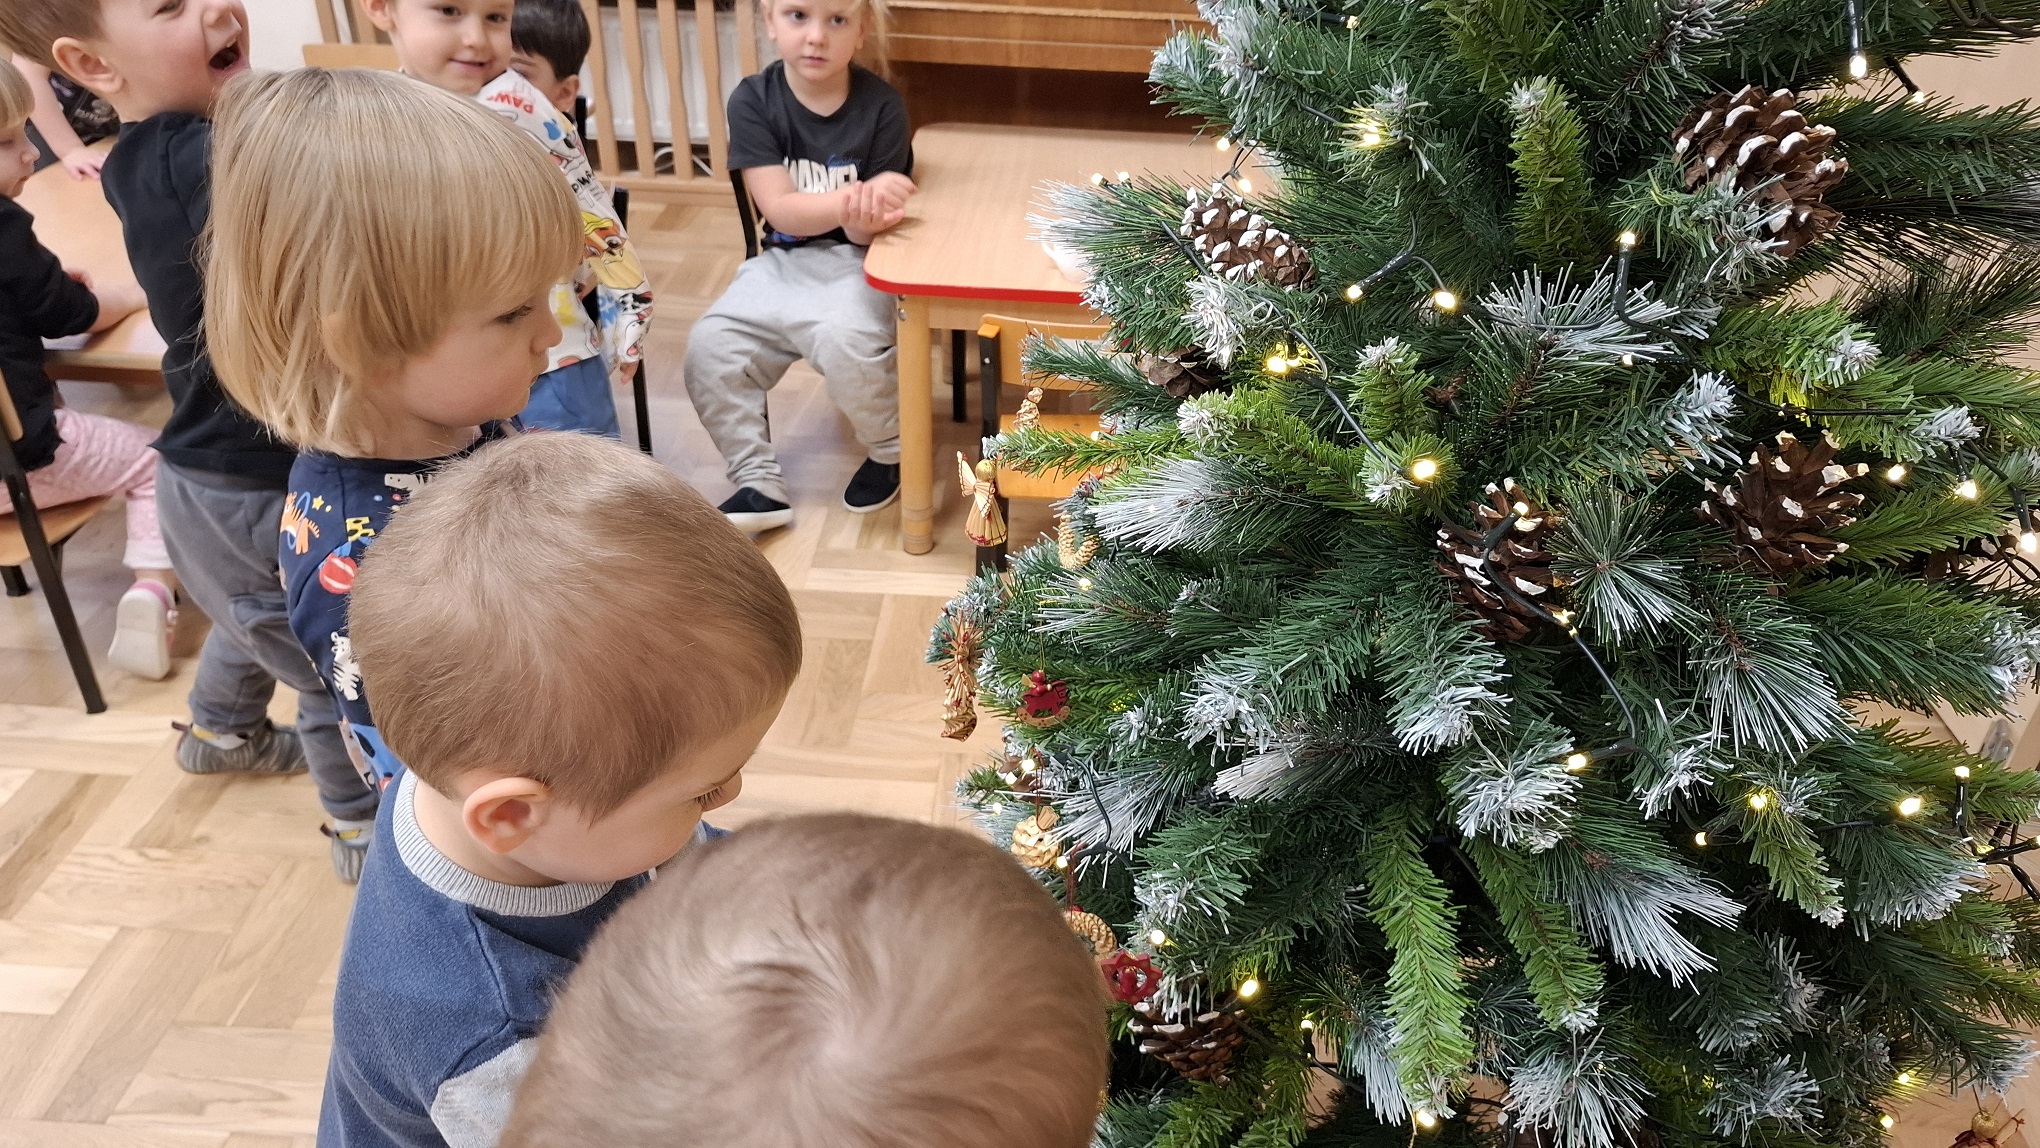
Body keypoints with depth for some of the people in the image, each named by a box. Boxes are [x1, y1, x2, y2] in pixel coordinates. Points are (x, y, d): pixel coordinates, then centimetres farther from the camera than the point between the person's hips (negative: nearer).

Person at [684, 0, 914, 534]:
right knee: (709, 348, -18)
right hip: (782, 261, 3)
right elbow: (781, 209, -15)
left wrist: (867, 215, -35)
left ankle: (891, 451, -1)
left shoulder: (881, 106, -9)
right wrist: (856, 196, -32)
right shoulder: (753, 100, -6)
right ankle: (761, 483, -2)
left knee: (846, 342, -32)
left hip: (854, 262, -3)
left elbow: (862, 231, -9)